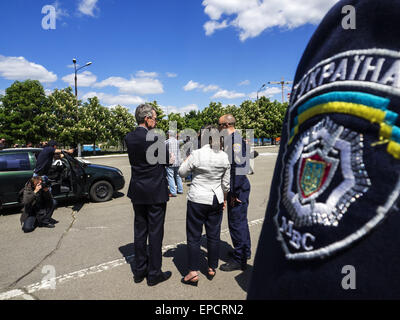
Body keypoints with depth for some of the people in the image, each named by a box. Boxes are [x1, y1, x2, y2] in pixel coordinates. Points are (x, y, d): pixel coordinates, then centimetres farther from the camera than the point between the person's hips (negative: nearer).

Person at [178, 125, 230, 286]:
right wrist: (224, 199, 17)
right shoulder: (224, 156, -2)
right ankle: (212, 269, 27)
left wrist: (188, 159, 11)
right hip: (216, 200, 4)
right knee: (214, 235, 14)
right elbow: (226, 183, 5)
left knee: (194, 237, 7)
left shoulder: (196, 154, -15)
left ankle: (193, 273, 12)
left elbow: (182, 173, -2)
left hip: (197, 200, -4)